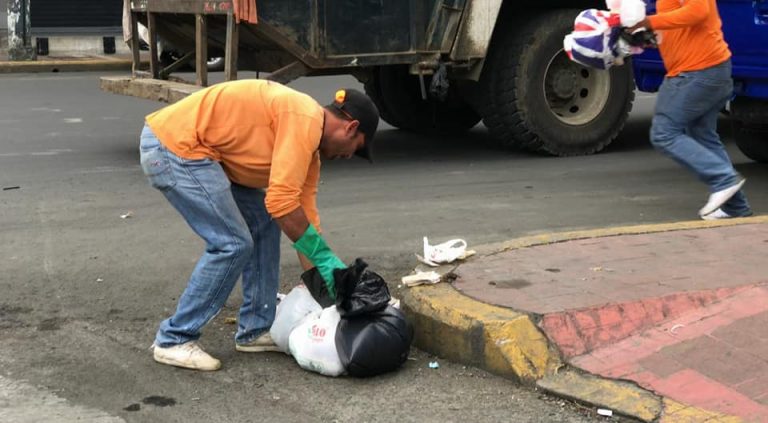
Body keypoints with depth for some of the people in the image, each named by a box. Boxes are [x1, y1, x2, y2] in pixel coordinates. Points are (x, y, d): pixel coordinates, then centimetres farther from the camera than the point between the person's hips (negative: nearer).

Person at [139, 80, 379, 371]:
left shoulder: (310, 142, 14)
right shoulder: (304, 120, -16)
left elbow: (304, 214, 16)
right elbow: (281, 201, -23)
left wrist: (322, 282, 15)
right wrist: (324, 256, -13)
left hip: (195, 149, 10)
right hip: (171, 147, -10)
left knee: (264, 224, 11)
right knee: (232, 243, -9)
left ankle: (255, 330, 18)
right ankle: (173, 340, 3)